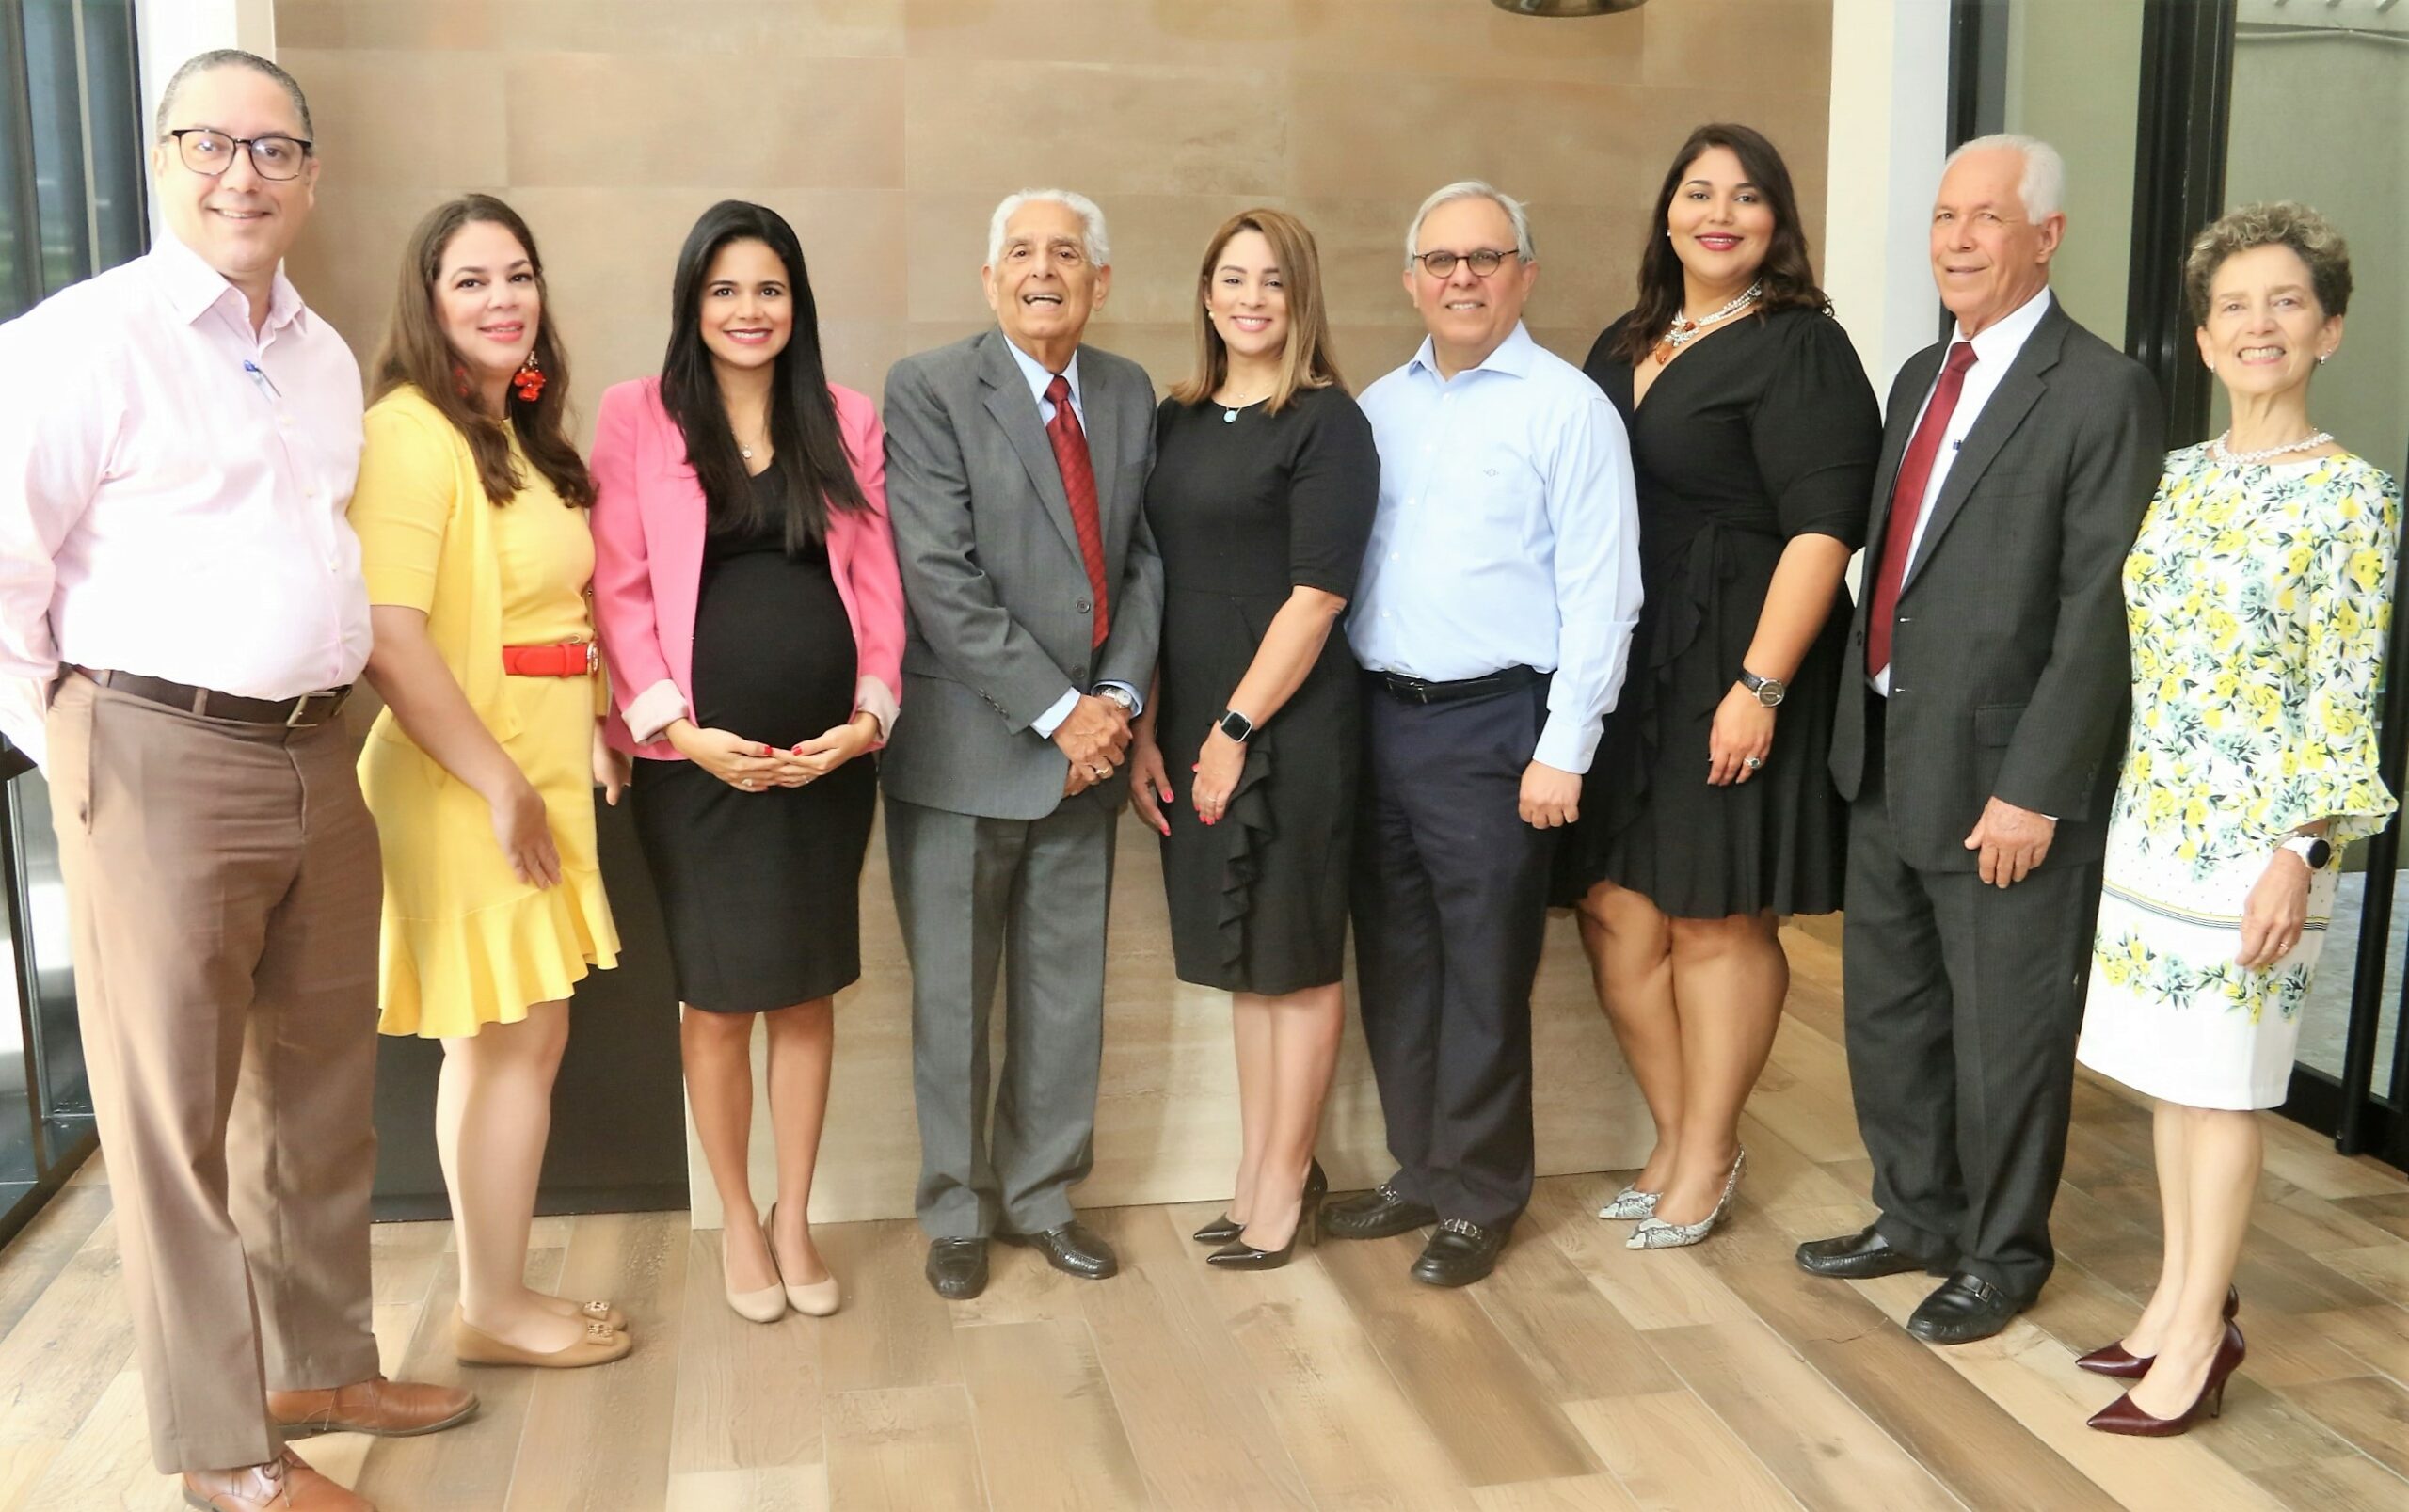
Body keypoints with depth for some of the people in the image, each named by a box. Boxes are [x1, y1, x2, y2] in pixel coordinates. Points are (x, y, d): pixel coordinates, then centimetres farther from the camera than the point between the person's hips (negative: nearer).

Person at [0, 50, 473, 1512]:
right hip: (161, 763, -7)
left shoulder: (328, 358, 12)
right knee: (176, 1113, 4)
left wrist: (323, 707, 13)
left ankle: (322, 1365, 33)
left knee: (321, 1088, 16)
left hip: (319, 757, 7)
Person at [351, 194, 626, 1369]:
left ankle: (496, 1293, 24)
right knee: (518, 1039, -1)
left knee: (498, 1042, 13)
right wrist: (502, 785, -19)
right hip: (465, 784, -9)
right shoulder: (412, 433, -14)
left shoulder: (521, 435, 16)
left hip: (537, 775, 9)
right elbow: (388, 640, -23)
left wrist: (588, 733, 8)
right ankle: (495, 1310, 13)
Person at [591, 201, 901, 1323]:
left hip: (829, 757, 2)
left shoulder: (847, 422, 8)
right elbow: (620, 590, -3)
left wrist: (870, 715, -6)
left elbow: (877, 581, 6)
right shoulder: (637, 417, 1)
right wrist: (677, 726, -12)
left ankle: (795, 1218, 27)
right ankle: (738, 1221, 26)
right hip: (697, 759, -2)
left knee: (808, 995, 11)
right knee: (717, 1000, 8)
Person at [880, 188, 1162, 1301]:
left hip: (1088, 739, 5)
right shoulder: (929, 389, -8)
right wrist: (1055, 710, -16)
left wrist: (1118, 695, -7)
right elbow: (940, 579, -15)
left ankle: (1041, 1197, 28)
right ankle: (957, 1211, 24)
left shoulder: (1129, 395, 9)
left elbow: (1144, 557, 8)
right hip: (967, 744, -4)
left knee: (1068, 989, 12)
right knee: (953, 993, 7)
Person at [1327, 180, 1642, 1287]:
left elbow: (1599, 593, -10)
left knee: (1483, 976, 2)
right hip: (1378, 716, 6)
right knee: (1393, 965, 13)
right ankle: (1419, 1171, 29)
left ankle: (1480, 1198, 19)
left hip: (1491, 725, -5)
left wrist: (1563, 749, -14)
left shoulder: (1568, 408, -5)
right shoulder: (1377, 408, 11)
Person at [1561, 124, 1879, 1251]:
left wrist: (1760, 686, -20)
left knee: (1714, 919, 3)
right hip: (1620, 671, 7)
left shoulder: (1800, 349, -6)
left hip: (1728, 675, -6)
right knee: (1614, 907, 8)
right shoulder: (1624, 346, 15)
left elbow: (1822, 528, -14)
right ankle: (1676, 1138, 24)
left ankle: (1707, 1158, 19)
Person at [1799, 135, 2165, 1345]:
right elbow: (1890, 565, 11)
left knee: (2005, 1030, 8)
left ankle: (2001, 1255, 28)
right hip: (1887, 757, 8)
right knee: (1886, 1008, 18)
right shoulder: (1922, 377, 12)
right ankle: (1916, 1216, 38)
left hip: (2003, 774, -7)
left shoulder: (2101, 392, -12)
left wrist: (2035, 789, -19)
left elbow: (2099, 615, -17)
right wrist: (1861, 721, 6)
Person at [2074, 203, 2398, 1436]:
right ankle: (2182, 1292, 28)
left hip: (2253, 834, -6)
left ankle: (2201, 1330, 15)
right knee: (2169, 1068, 14)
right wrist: (2128, 806, 11)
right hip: (2152, 820, 6)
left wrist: (2302, 852, -17)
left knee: (2221, 1081, 3)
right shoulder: (2182, 476, 8)